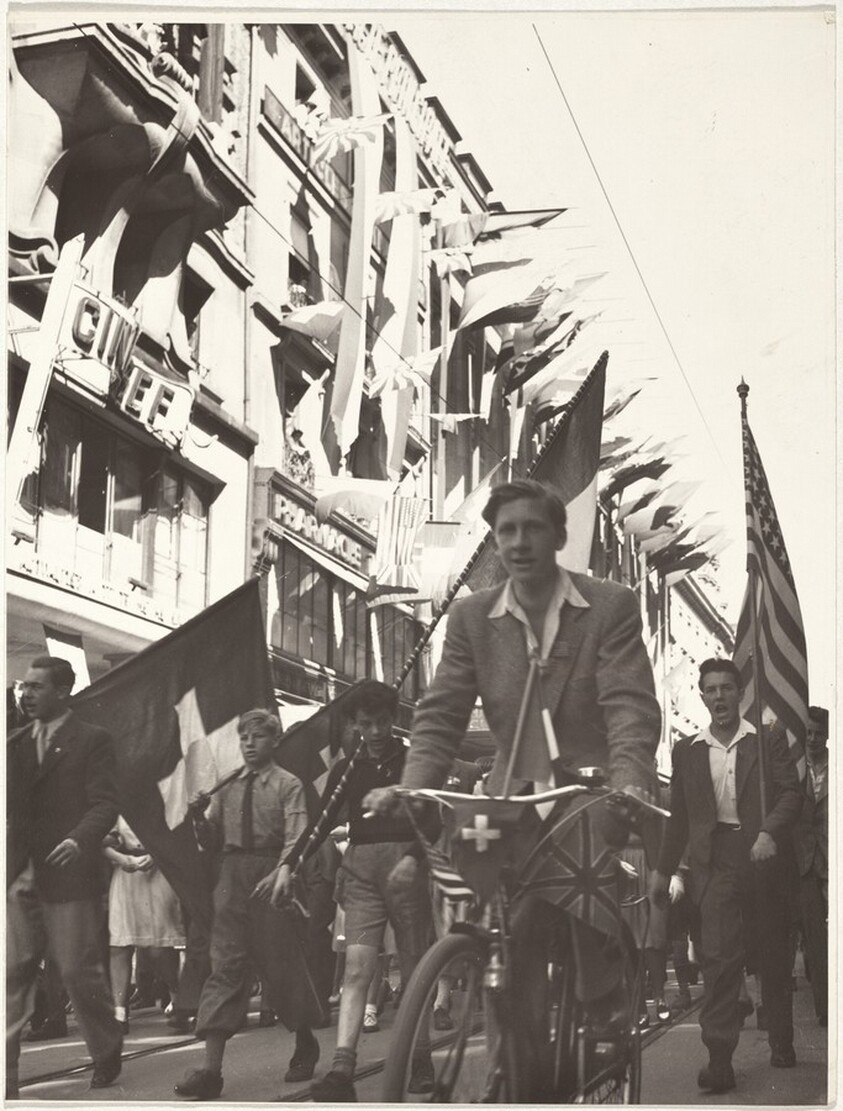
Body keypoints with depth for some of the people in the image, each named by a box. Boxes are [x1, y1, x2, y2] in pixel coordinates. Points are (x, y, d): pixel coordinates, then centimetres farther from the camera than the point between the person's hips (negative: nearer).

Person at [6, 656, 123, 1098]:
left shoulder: (91, 741, -2)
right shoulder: (15, 743, 15)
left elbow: (104, 805, -9)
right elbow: (9, 806, 17)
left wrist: (78, 839, -26)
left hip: (68, 874, -5)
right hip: (18, 877, 5)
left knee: (79, 972, 2)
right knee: (12, 972, 1)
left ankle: (107, 1056, 24)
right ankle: (7, 1073, 6)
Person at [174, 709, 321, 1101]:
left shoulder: (288, 785, 1)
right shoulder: (227, 786, 13)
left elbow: (296, 838, -9)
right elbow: (213, 841, 14)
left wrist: (279, 874, -26)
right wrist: (201, 818, -7)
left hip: (271, 880, -3)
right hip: (232, 877, 3)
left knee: (282, 962, 5)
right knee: (224, 966, -5)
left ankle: (305, 1046, 28)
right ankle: (211, 1066, -11)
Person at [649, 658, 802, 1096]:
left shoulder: (769, 741, 5)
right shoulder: (687, 750, 11)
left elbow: (790, 793, -3)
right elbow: (679, 815, 16)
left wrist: (769, 833, -20)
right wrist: (663, 870, 16)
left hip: (763, 857, 0)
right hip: (716, 862, 0)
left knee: (774, 957, 9)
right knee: (718, 958, -11)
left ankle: (782, 1044, 26)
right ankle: (719, 1060, -14)